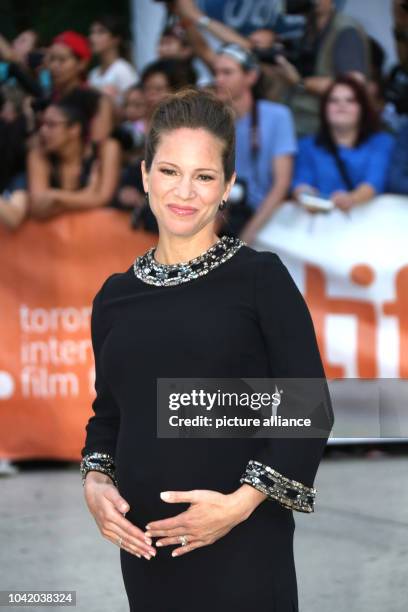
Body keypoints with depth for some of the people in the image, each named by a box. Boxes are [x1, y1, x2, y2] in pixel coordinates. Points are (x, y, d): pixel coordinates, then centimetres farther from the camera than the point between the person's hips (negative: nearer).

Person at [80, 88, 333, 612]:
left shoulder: (260, 278, -4)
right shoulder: (115, 295, 8)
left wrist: (243, 501, -15)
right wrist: (94, 481, 0)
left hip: (244, 545, -4)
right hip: (146, 547, 4)